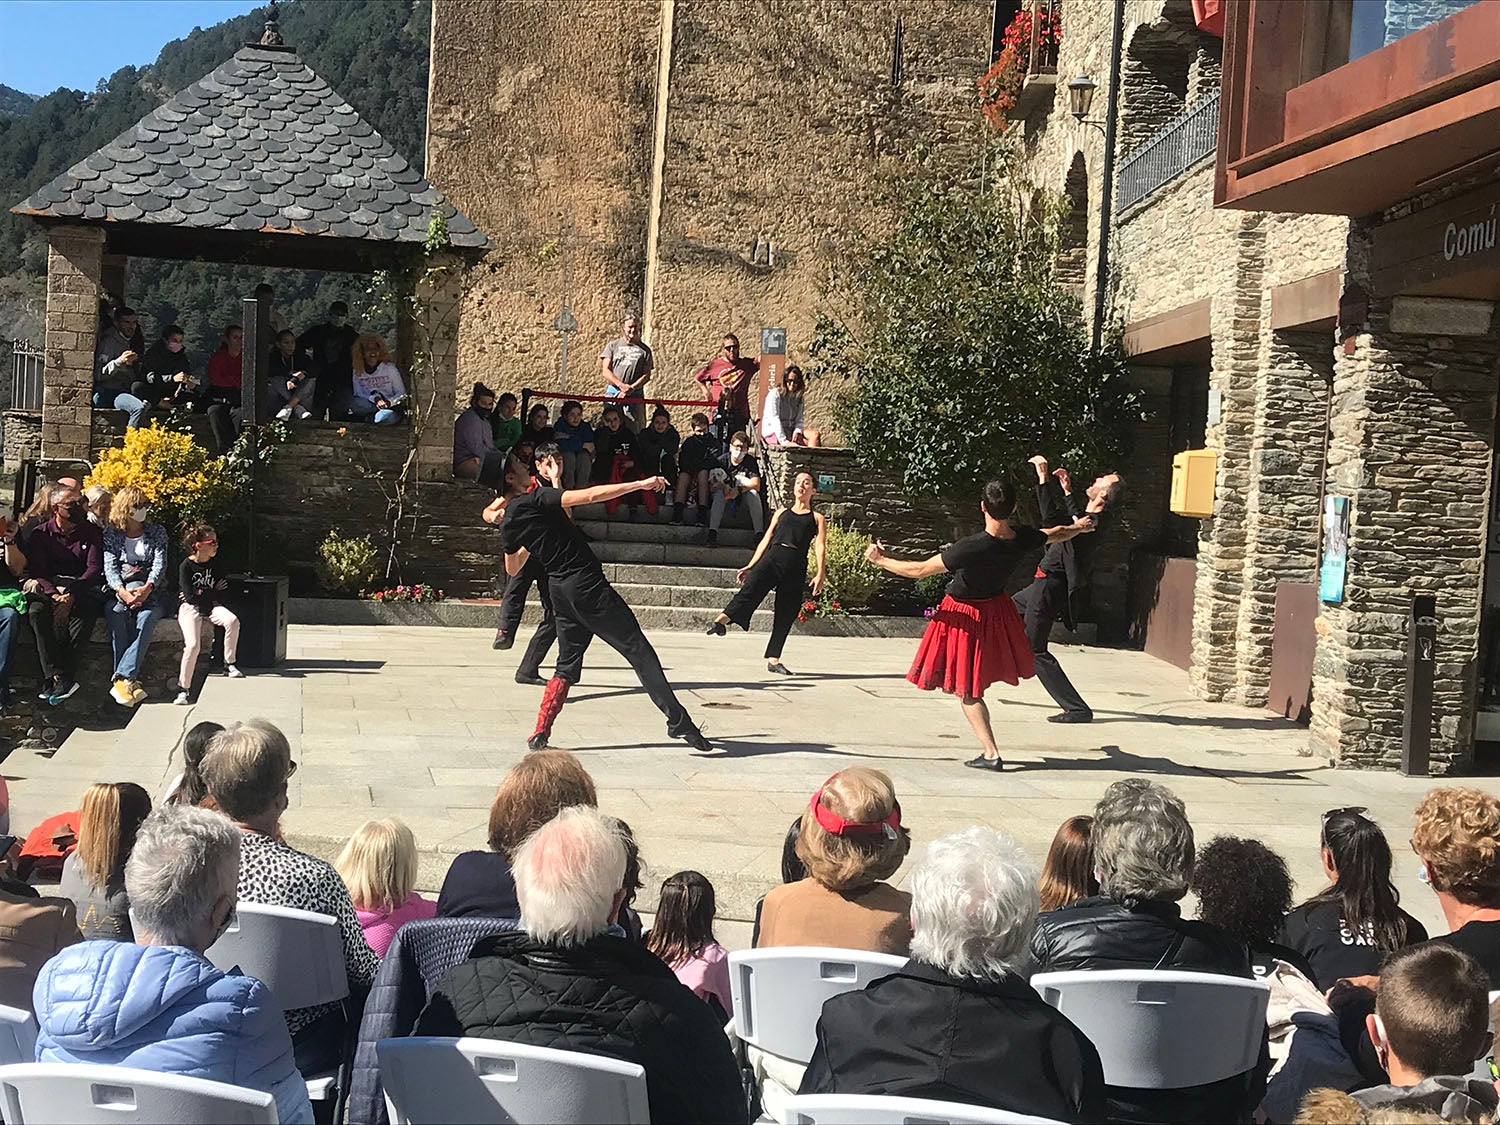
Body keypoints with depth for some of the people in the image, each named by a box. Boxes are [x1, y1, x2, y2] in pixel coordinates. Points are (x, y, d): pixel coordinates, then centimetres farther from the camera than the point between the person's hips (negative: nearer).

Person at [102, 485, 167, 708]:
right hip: (118, 591, 0)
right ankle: (131, 680, -37)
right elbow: (110, 566, -2)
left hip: (150, 591, 0)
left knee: (147, 617, -35)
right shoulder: (111, 533, 11)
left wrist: (147, 588, -22)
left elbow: (160, 563, -1)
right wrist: (122, 591, -23)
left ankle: (123, 679, -42)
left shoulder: (157, 532, 13)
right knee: (116, 612, -35)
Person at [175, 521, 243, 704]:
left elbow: (221, 595, 4)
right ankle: (183, 689, -11)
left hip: (211, 607, 4)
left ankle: (230, 665, -15)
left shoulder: (215, 565, 6)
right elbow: (190, 596, -15)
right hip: (189, 608, -4)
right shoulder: (186, 566, -8)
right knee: (193, 645, -25)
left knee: (232, 621, -29)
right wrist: (212, 593, -5)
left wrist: (200, 594, -7)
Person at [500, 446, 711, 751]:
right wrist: (641, 484, -21)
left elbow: (512, 569, 25)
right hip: (587, 585, -7)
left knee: (567, 665, 19)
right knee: (639, 651, -5)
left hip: (561, 593, 8)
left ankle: (540, 733, 12)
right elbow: (590, 496, -22)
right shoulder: (535, 499, -12)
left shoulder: (508, 523, 9)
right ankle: (678, 721, -9)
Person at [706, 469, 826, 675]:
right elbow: (766, 540, 22)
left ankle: (773, 659, 10)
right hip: (772, 558, 0)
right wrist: (750, 566, 14)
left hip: (796, 566, 0)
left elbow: (820, 547, 3)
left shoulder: (817, 519, 15)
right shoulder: (781, 513, 23)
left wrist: (820, 575, -11)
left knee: (786, 615, 1)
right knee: (751, 588, -27)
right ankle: (720, 621, -48)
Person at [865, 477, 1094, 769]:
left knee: (967, 690, 5)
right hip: (996, 609, 6)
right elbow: (1057, 535, 8)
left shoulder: (972, 547, -34)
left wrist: (879, 560, -11)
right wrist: (1078, 527, 31)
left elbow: (919, 570, -26)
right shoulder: (1022, 539, -17)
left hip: (964, 616, -6)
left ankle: (991, 753, 4)